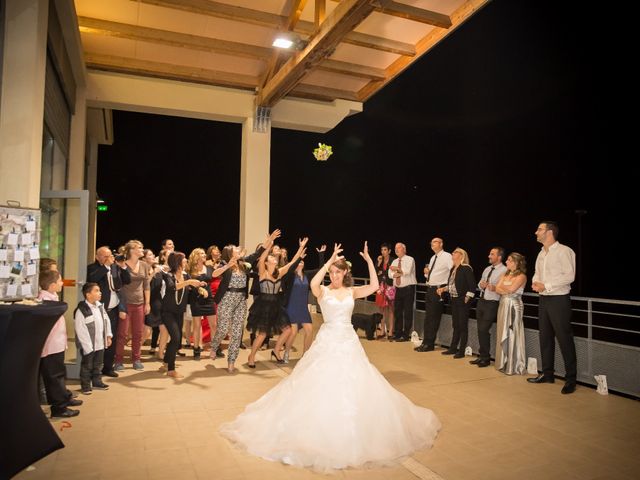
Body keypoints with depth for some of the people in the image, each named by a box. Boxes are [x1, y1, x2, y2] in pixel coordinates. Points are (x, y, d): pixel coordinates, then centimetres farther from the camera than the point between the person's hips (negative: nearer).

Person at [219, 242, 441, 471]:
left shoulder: (352, 292, 5)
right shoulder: (323, 291, -4)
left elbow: (374, 286, -10)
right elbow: (313, 283, -28)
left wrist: (369, 261, -14)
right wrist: (329, 261, -26)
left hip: (348, 341, 3)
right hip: (328, 341, -3)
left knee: (353, 386, 7)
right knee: (322, 386, -1)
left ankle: (352, 434, 29)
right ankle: (321, 433, 18)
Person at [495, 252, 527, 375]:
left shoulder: (521, 276, -6)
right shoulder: (505, 275, 15)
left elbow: (511, 289, -18)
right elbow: (497, 289, 5)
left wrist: (502, 286, 0)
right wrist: (507, 290, -12)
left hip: (514, 306, -7)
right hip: (503, 305, 7)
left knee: (512, 334, -4)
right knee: (503, 334, 9)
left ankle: (514, 366, 5)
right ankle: (504, 363, 18)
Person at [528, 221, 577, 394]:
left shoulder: (563, 251, -10)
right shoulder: (541, 254, 14)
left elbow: (569, 275, -17)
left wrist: (546, 285, -17)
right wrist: (535, 282, -1)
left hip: (559, 299, -8)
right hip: (544, 299, 8)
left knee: (564, 339, -3)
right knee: (545, 338, 13)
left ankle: (571, 379, 7)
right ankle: (547, 374, 24)